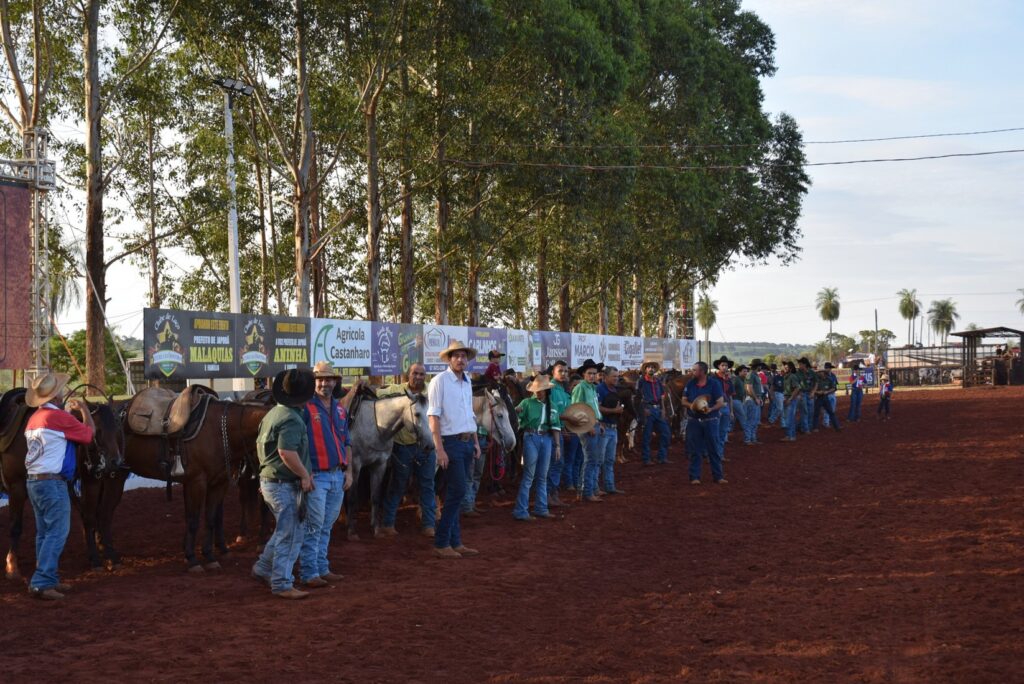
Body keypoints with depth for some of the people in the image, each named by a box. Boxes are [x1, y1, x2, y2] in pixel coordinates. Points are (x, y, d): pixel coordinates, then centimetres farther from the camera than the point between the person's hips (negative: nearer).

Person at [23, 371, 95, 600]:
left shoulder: (34, 418, 10)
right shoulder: (59, 417, -14)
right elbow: (90, 432, -2)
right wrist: (84, 409, 12)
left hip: (34, 480, 9)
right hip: (52, 483, -9)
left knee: (44, 533, 13)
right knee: (57, 533, -6)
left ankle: (48, 579, 18)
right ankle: (41, 583, -10)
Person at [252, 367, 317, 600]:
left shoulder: (272, 413, 11)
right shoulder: (292, 419, -21)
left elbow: (259, 444, 20)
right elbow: (286, 452, -32)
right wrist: (304, 474, -21)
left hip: (269, 479, 10)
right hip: (284, 484, -10)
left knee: (285, 530, 23)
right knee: (290, 535, -1)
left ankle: (263, 568, 31)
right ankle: (282, 585, 4)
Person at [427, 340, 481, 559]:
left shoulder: (467, 382, 13)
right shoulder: (439, 381, -9)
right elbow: (433, 417, -14)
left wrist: (476, 442, 14)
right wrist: (440, 450, -19)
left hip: (467, 443, 7)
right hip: (451, 442, -7)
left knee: (456, 494, 11)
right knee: (458, 492, -10)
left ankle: (455, 542, 16)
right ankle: (441, 543, -2)